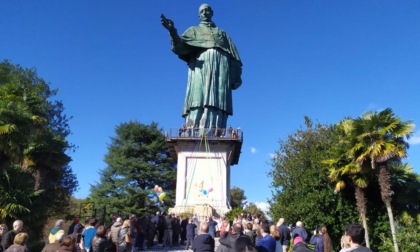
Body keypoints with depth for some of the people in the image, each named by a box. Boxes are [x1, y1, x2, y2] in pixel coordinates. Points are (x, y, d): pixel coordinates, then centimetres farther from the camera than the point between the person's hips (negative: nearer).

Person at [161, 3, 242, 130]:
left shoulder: (222, 33, 32)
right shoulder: (194, 30, 27)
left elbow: (233, 56, 19)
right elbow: (181, 45, 6)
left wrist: (236, 76, 3)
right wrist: (172, 31, -16)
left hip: (221, 66, 2)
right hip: (201, 66, -1)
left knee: (218, 103, -14)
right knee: (199, 98, -20)